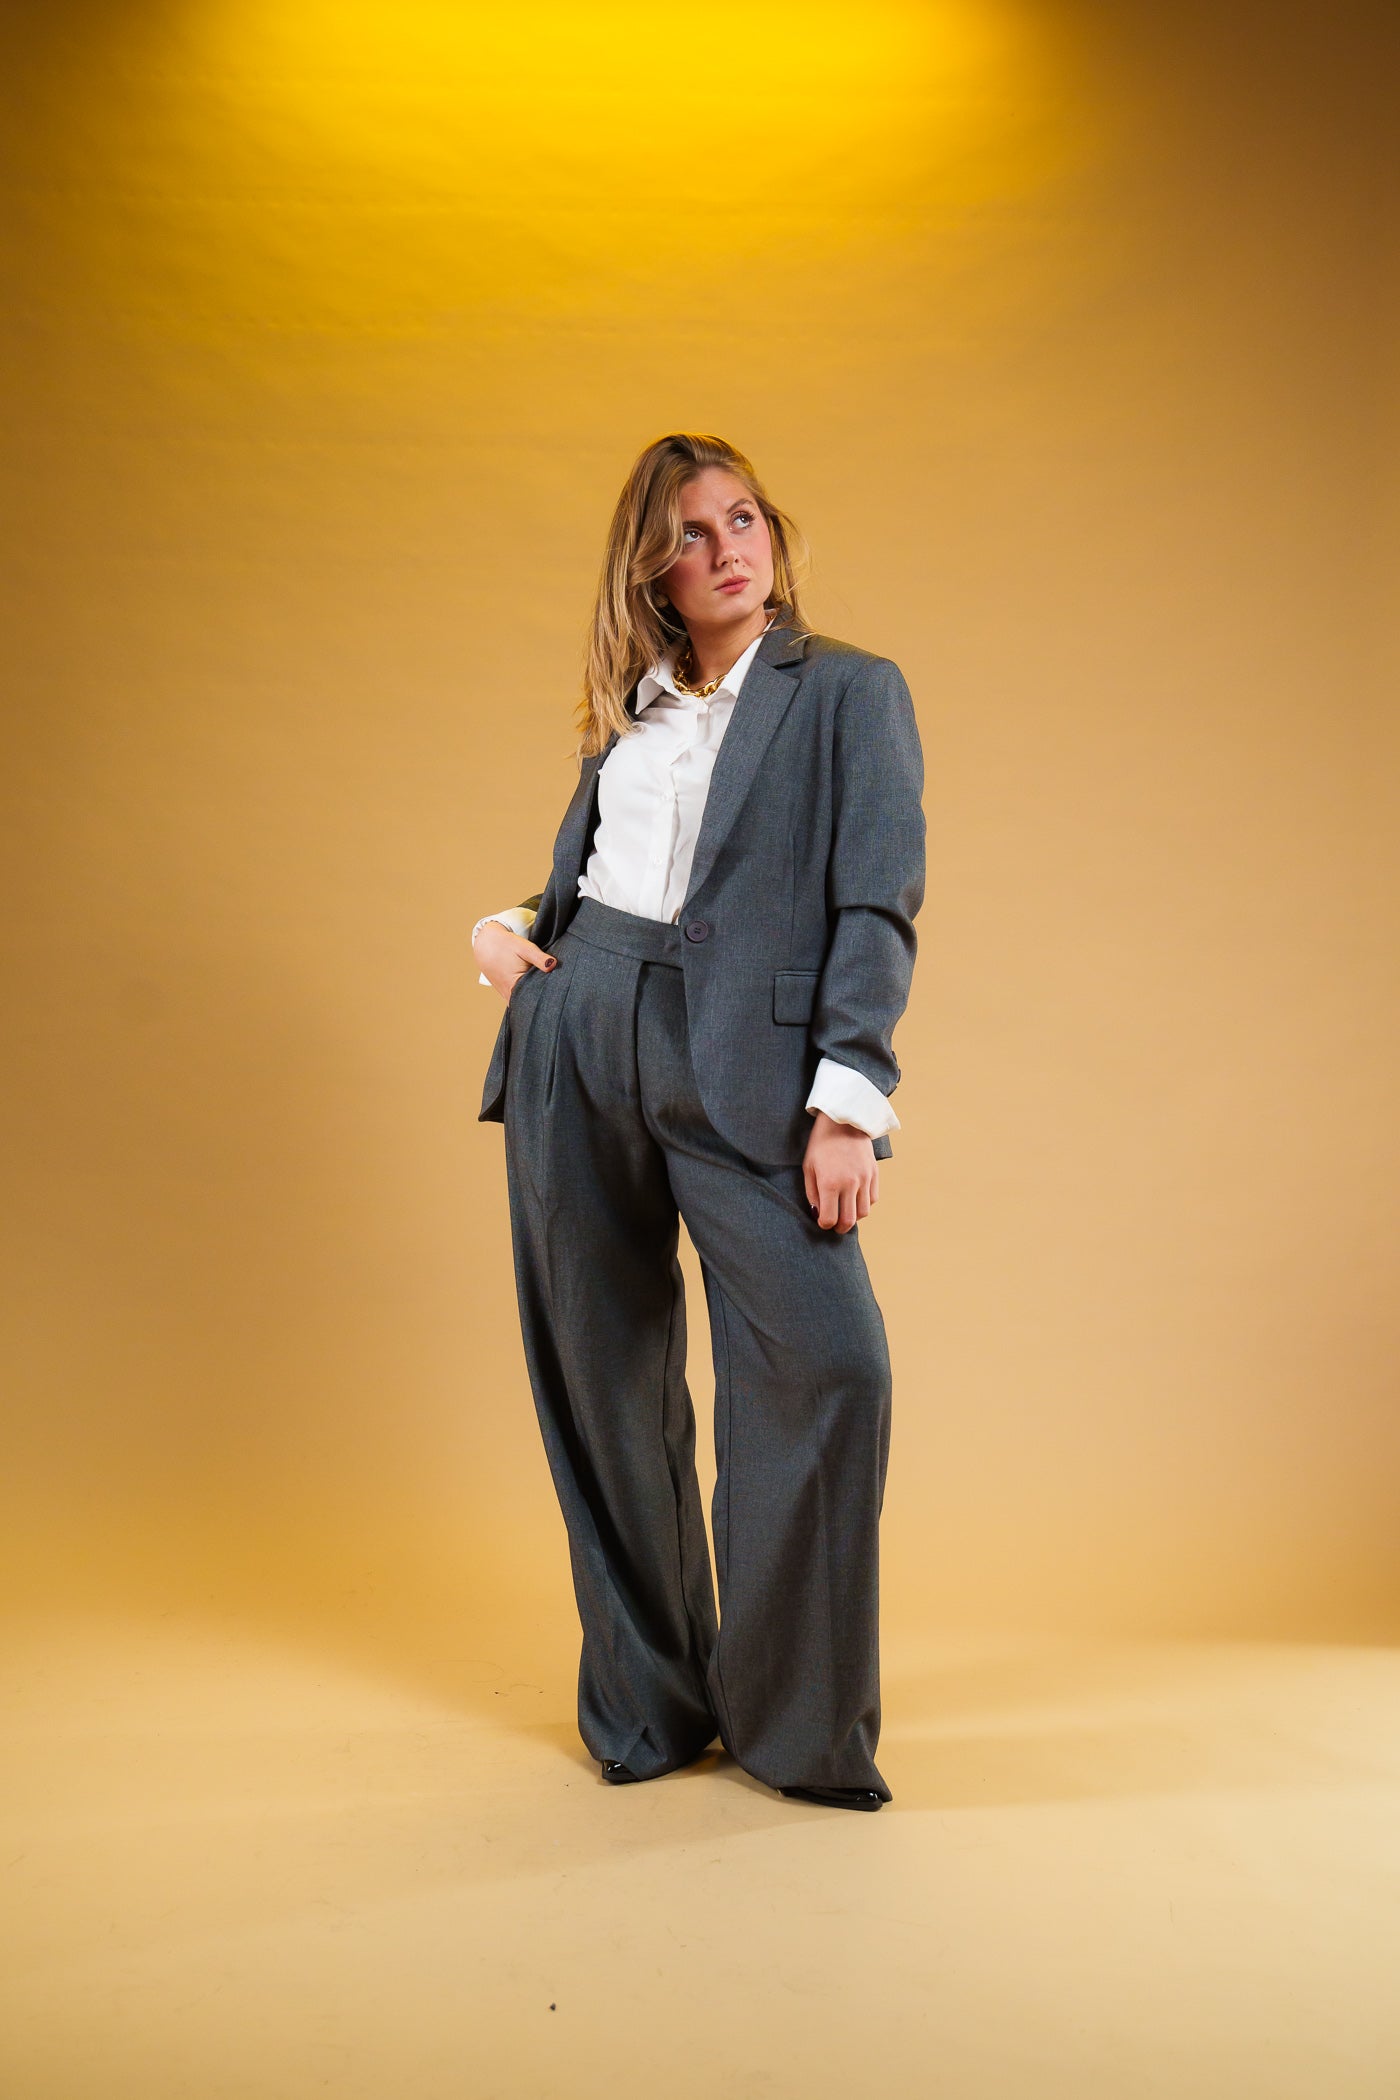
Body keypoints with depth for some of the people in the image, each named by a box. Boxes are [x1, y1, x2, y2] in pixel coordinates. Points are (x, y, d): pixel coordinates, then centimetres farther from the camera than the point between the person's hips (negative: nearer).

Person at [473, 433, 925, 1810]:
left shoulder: (850, 691, 6)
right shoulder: (630, 706, 19)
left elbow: (877, 908, -4)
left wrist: (849, 1095, -15)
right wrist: (509, 931, 4)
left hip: (741, 1061, -4)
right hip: (578, 1038, 5)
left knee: (828, 1355, -16)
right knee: (603, 1376, 6)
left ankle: (797, 1721, 2)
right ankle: (647, 1704, 22)